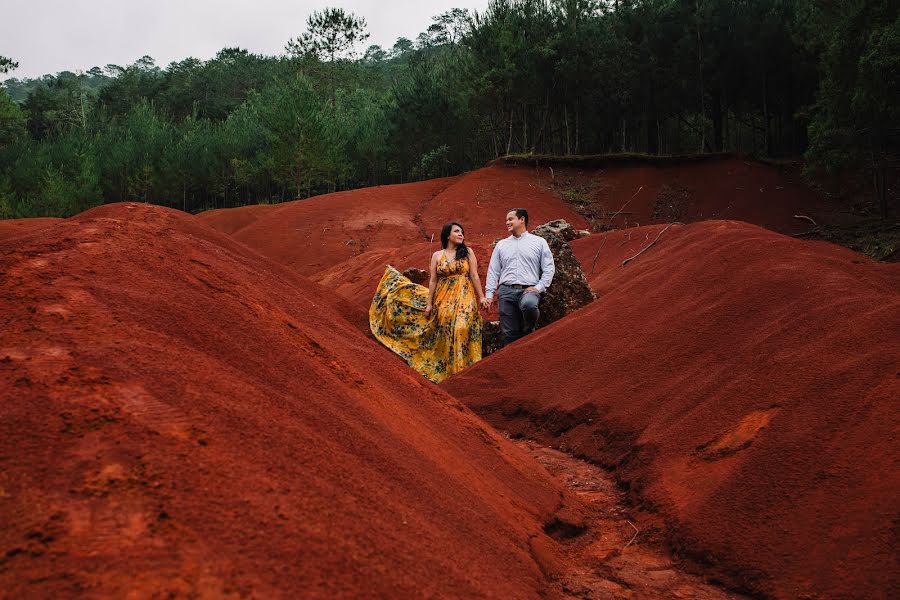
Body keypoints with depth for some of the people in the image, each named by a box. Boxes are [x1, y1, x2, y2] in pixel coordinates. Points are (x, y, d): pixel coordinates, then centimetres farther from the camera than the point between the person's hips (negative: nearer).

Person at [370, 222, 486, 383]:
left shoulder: (467, 252, 5)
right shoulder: (437, 256, 8)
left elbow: (474, 276, 2)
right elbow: (433, 281, 6)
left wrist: (481, 297, -2)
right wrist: (429, 303, 2)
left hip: (464, 297, -2)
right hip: (443, 299, 2)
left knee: (461, 329, -15)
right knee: (446, 333, 0)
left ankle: (463, 369, -11)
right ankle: (448, 370, 9)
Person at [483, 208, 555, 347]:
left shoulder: (539, 242, 11)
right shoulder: (501, 245, 19)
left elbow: (549, 268, 6)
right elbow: (493, 271, 16)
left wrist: (539, 288, -7)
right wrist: (489, 295, 7)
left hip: (529, 290, -3)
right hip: (506, 290, 3)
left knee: (529, 304, -37)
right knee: (509, 334, -5)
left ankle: (529, 333, -10)